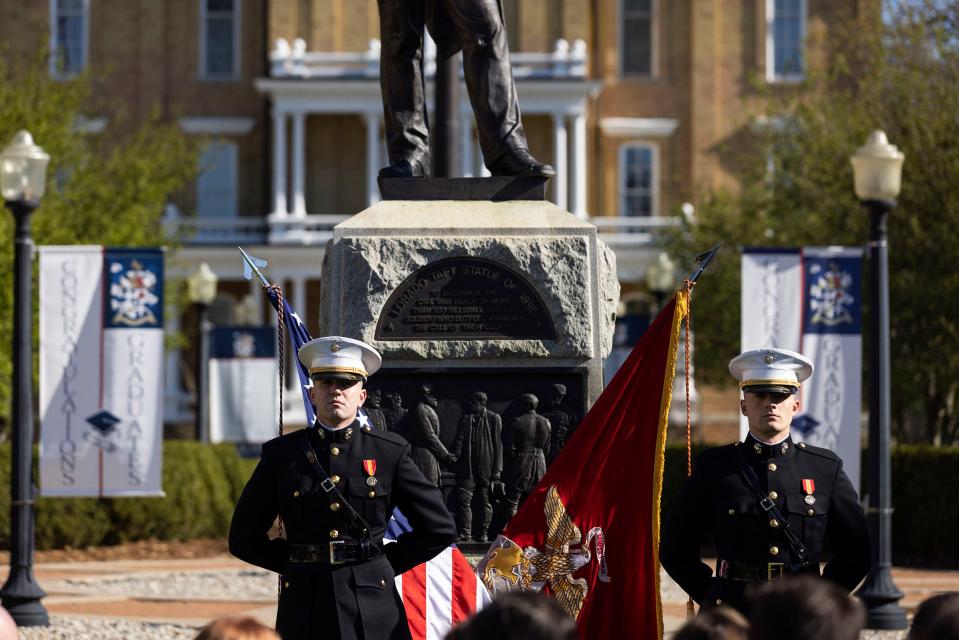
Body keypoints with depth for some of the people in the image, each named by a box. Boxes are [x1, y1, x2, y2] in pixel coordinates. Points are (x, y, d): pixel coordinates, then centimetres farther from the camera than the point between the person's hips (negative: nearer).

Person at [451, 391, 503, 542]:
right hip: (467, 467, 3)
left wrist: (497, 469, -5)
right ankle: (465, 533, 2)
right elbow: (459, 441, 10)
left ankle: (484, 533, 13)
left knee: (485, 502, 5)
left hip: (486, 468, -3)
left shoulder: (493, 419, 1)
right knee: (463, 500, -4)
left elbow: (498, 445, 0)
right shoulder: (465, 419, 10)